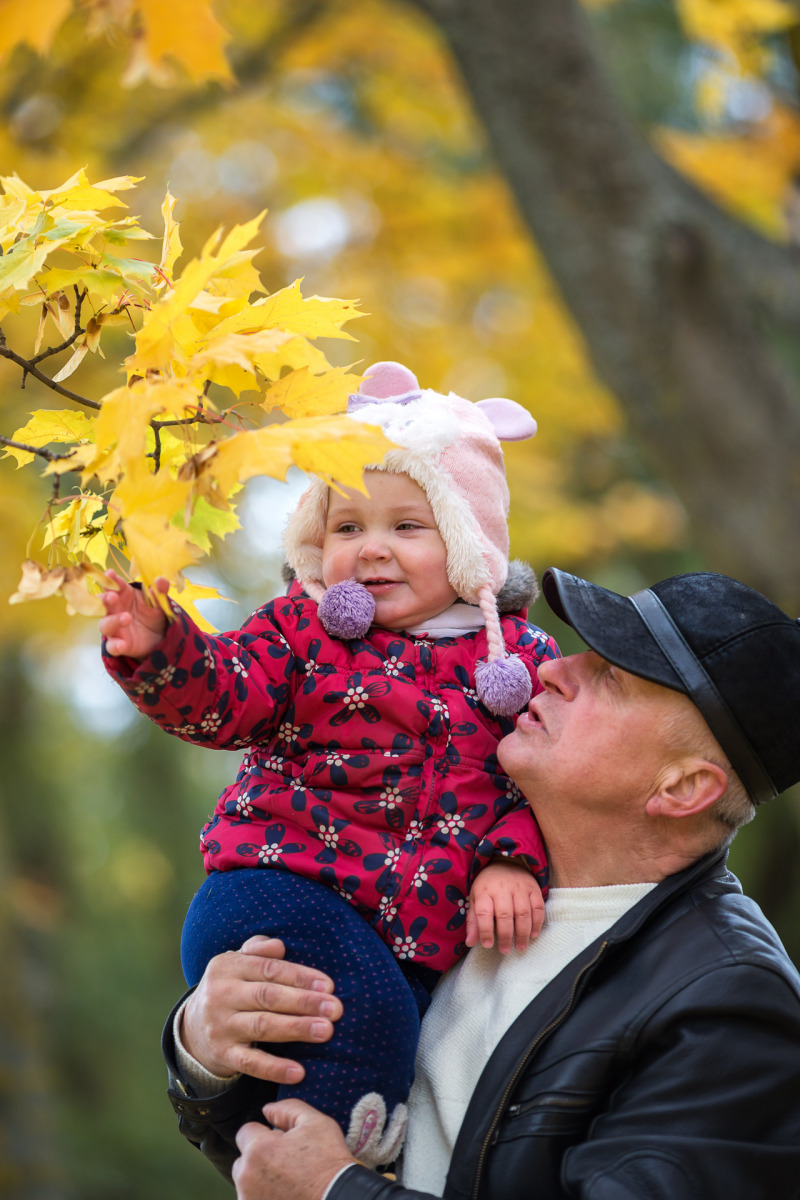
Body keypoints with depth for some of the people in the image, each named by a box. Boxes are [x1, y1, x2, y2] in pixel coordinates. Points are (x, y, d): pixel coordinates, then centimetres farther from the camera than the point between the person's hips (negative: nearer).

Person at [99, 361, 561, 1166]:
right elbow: (225, 692, -5)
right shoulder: (304, 629, 10)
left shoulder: (518, 658, 11)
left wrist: (512, 860, -10)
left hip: (427, 934, 2)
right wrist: (157, 650, -25)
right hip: (286, 883, -2)